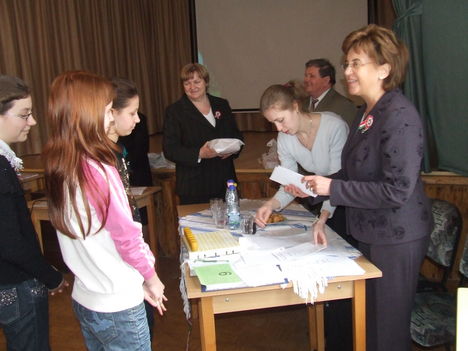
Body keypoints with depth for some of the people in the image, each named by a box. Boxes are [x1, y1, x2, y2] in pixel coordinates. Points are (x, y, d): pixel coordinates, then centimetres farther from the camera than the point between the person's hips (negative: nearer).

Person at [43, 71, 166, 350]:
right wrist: (151, 276, -2)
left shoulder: (58, 167, -1)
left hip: (83, 299, 8)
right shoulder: (98, 170, -25)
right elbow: (127, 236, -20)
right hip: (117, 306, -7)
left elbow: (85, 235, 4)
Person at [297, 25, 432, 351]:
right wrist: (314, 187, 1)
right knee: (365, 320, 23)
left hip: (397, 237, -9)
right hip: (370, 232, 9)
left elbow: (397, 190, -26)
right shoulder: (367, 112, 7)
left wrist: (333, 187, -23)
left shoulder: (400, 116, -22)